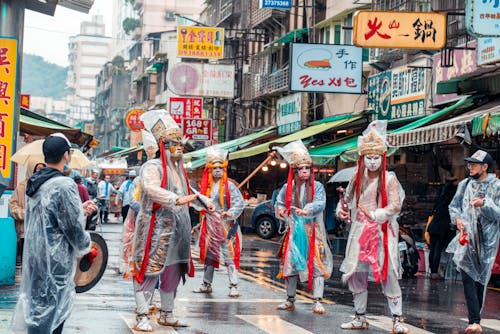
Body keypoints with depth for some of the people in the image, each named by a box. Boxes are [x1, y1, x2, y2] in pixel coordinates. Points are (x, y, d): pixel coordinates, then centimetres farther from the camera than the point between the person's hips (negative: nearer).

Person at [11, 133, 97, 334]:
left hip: (34, 255, 8)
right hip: (55, 262, -8)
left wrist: (80, 209, 19)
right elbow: (73, 227, -17)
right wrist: (85, 246, 2)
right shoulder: (64, 186, -20)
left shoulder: (34, 184, 7)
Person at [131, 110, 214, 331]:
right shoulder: (152, 167, -11)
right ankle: (142, 317, -3)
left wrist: (204, 203, 23)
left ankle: (166, 315, 23)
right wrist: (178, 199, -39)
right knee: (149, 272, -7)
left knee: (172, 274, 13)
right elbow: (151, 189, -31)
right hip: (156, 229, -8)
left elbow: (188, 194, 34)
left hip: (177, 230, 9)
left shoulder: (179, 169, 17)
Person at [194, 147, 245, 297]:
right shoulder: (207, 186, 11)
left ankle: (233, 286, -8)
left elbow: (239, 202, -17)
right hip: (210, 225, 6)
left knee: (230, 256, -8)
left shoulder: (229, 186, -7)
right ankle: (206, 284, 24)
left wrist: (231, 213, -31)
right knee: (208, 255, 13)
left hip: (225, 225, -6)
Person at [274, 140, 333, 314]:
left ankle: (317, 302, -10)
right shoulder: (288, 187, 8)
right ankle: (290, 300, 19)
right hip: (294, 230, 3)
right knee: (290, 264, 7)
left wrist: (306, 211, -32)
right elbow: (278, 203, 13)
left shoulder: (317, 187, 0)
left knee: (317, 266, -10)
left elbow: (320, 203, -15)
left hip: (313, 231, -3)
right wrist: (281, 211, -10)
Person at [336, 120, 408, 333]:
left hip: (382, 233, -5)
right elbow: (348, 200, 22)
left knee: (388, 274, -8)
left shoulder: (389, 179, -4)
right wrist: (341, 210, 2)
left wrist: (376, 215, -22)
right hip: (360, 232, 5)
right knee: (355, 274, 6)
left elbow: (395, 206, -13)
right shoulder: (357, 178, 11)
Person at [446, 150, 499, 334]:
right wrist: (457, 218, -2)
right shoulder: (465, 184, 11)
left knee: (481, 279, 4)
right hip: (466, 236, 2)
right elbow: (453, 205, 18)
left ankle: (475, 319, 12)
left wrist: (484, 204, -21)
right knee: (468, 277, -13)